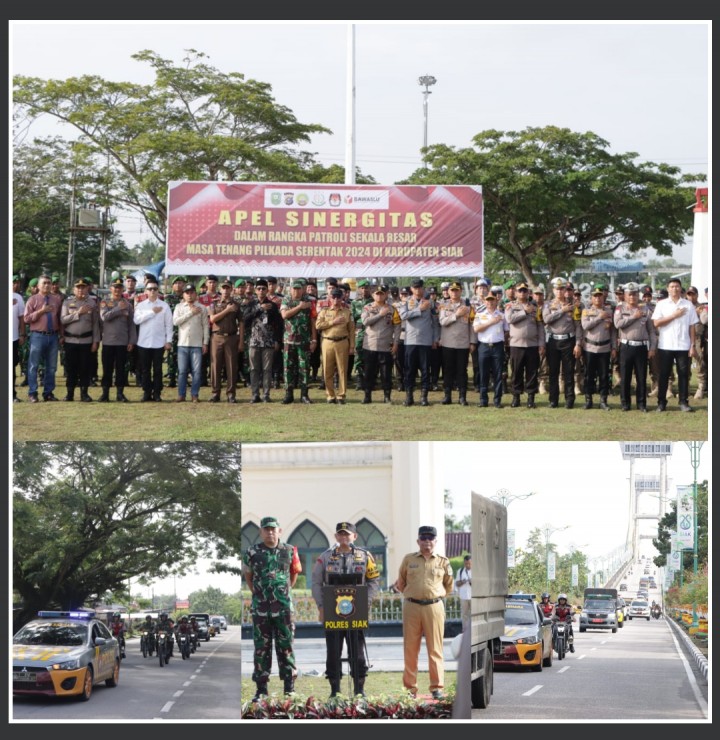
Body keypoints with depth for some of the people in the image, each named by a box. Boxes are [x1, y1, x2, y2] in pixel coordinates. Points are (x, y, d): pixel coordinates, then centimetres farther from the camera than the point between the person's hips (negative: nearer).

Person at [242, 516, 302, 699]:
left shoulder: (289, 551, 2)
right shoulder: (252, 553, 0)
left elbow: (295, 572, 17)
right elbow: (248, 576, 14)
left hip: (284, 607, 0)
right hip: (260, 607, 0)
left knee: (286, 647, 2)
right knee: (261, 648, 2)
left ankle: (289, 687, 7)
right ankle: (261, 689, 7)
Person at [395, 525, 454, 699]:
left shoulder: (443, 562, 8)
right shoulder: (408, 560, 9)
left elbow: (449, 587, 18)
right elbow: (400, 584, 19)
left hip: (434, 607, -1)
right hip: (411, 607, 1)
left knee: (435, 648, -1)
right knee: (410, 649, 2)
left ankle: (437, 687, 4)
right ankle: (410, 687, 7)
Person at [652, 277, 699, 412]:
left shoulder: (688, 305, 6)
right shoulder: (661, 304, 4)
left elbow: (692, 327, 5)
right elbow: (656, 323, -7)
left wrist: (693, 346, -1)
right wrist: (674, 315, -11)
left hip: (683, 346, 1)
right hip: (665, 346, -1)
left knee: (684, 374, 1)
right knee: (664, 374, 4)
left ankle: (684, 402, 7)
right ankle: (661, 402, 10)